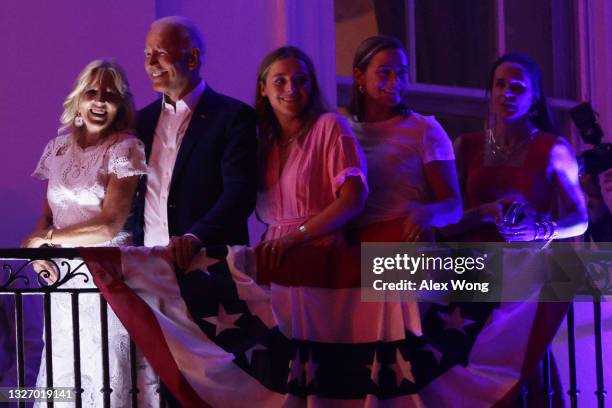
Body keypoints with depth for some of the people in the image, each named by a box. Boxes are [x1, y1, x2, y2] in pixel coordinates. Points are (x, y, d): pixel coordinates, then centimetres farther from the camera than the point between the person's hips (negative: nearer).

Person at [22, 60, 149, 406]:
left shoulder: (125, 148, -5)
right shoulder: (58, 149, 11)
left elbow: (111, 225, -11)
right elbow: (47, 217, 15)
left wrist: (48, 238, -7)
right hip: (63, 277, 5)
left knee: (106, 377, -5)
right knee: (61, 377, 5)